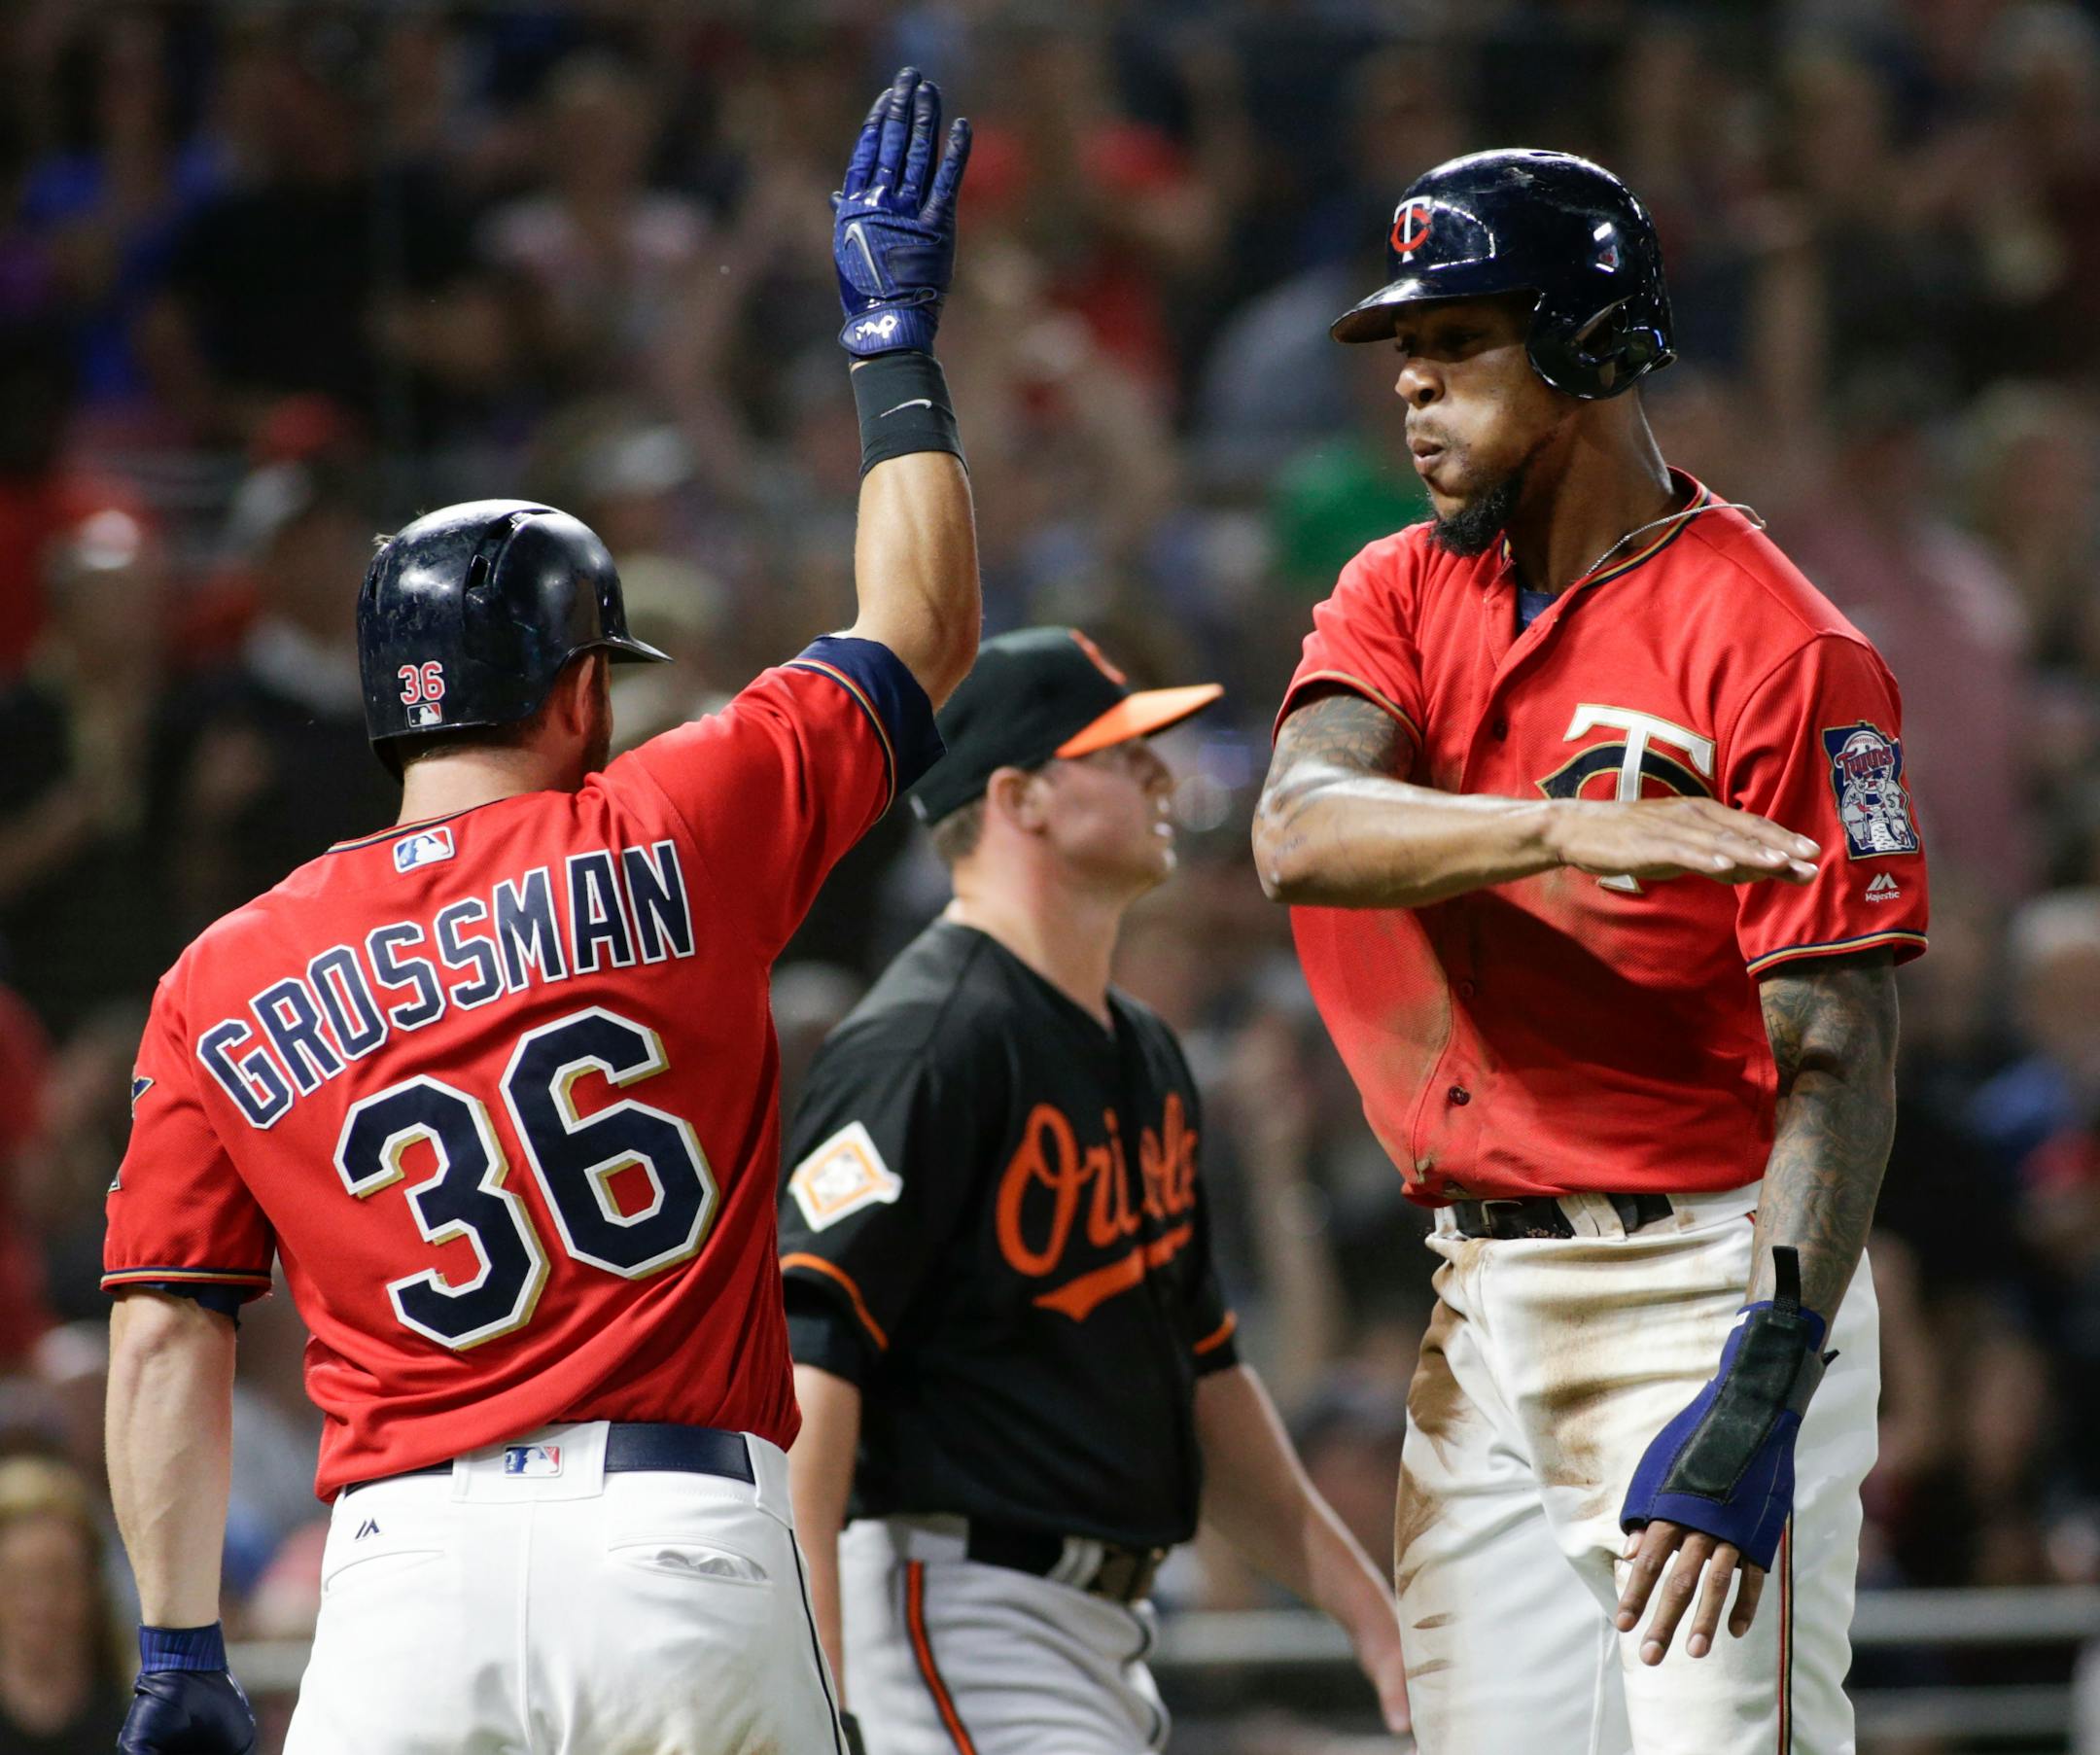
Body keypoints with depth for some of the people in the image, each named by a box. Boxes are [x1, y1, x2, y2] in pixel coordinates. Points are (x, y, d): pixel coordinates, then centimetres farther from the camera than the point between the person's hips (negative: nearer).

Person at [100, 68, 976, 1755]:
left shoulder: (224, 981, 8)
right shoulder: (670, 837, 4)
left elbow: (165, 1329, 5)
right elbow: (922, 630, 17)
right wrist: (895, 335, 28)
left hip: (406, 1559, 1)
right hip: (682, 1542, -1)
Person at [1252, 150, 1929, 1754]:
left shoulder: (1775, 647, -11)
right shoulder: (1406, 595, 10)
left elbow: (1836, 1063, -16)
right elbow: (1301, 831, -12)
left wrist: (1762, 1393, -28)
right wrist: (1572, 830, -31)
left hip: (1702, 1290, -7)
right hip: (1482, 1309, 7)